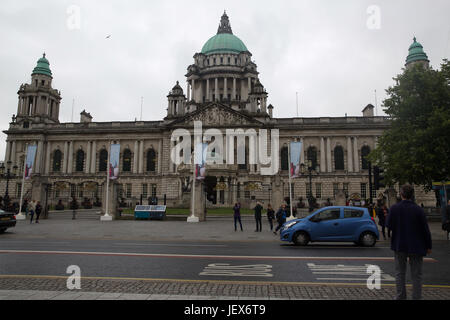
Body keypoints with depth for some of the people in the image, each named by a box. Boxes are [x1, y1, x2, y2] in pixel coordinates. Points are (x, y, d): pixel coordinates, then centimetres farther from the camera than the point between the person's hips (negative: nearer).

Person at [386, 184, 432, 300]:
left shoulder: (394, 208, -11)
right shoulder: (418, 209, -13)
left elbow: (389, 225, -6)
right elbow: (425, 229, -7)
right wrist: (428, 246, 3)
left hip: (399, 246, 1)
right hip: (416, 247, -1)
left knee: (400, 273, 13)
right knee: (416, 275, 10)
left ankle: (401, 297, 18)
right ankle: (416, 297, 14)